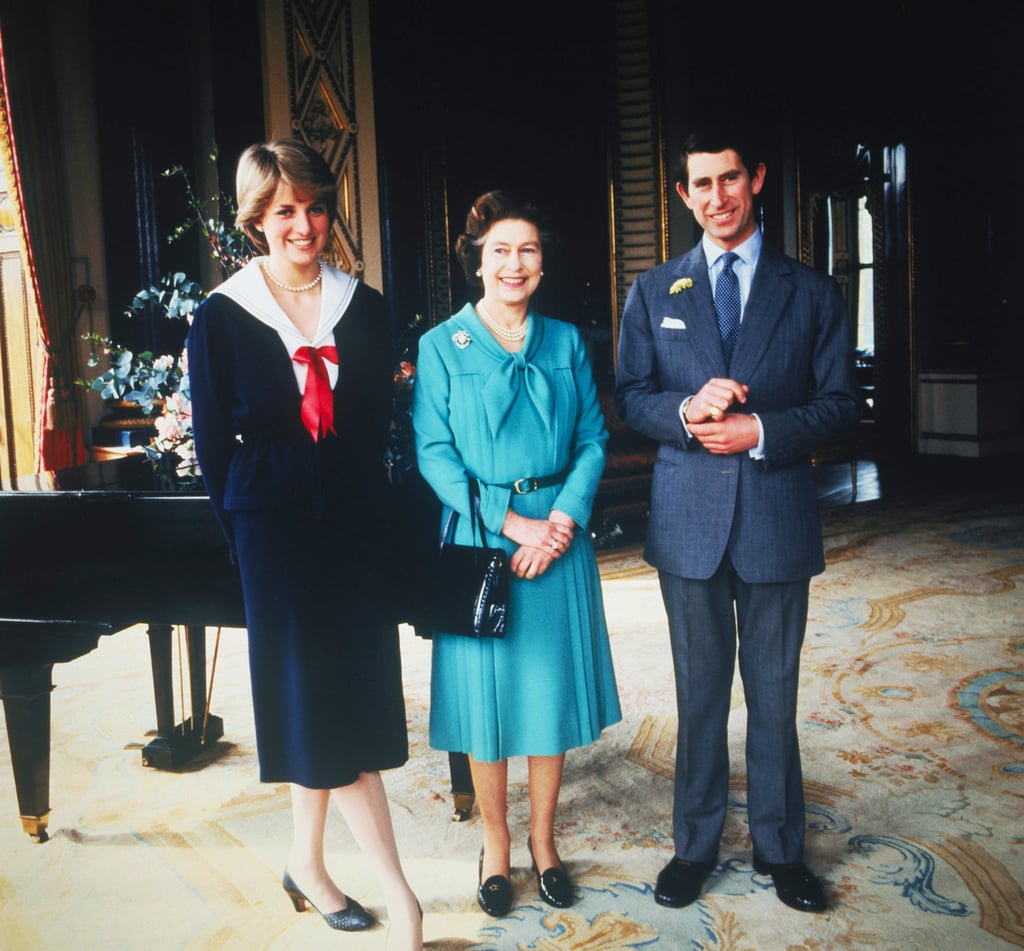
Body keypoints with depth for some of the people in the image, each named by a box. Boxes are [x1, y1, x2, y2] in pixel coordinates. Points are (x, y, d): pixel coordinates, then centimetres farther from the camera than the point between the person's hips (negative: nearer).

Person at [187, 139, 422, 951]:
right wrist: (247, 535, -3)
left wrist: (365, 512, 0)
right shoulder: (221, 318, -3)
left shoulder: (365, 309, 5)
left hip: (352, 526, 3)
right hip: (275, 528, -3)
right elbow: (213, 443, -1)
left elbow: (379, 427, 6)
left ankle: (307, 866, 30)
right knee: (319, 705, -1)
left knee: (335, 704, 9)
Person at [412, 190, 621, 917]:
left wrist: (563, 518, -12)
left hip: (559, 533, 2)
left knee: (554, 689, 9)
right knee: (487, 698, 5)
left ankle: (543, 841, 28)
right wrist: (511, 523, -16)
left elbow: (593, 439, 4)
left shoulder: (566, 342, 8)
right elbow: (435, 454, -7)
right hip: (481, 538, -2)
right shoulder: (442, 346, 0)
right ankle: (496, 847, 25)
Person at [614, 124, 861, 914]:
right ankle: (697, 844, 27)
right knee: (701, 691, 11)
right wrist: (687, 411, -17)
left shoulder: (812, 292, 5)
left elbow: (840, 403, 1)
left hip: (777, 518, 0)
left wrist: (761, 430, -15)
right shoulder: (653, 293, 8)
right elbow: (630, 397, 4)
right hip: (689, 521, 1)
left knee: (774, 692, 10)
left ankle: (778, 845, 28)